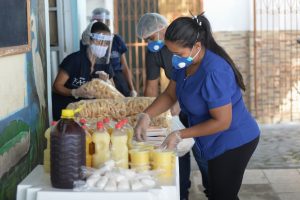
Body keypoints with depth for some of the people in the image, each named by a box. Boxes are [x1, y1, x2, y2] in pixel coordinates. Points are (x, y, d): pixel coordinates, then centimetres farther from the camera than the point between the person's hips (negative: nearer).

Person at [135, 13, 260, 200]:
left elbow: (222, 121, -28)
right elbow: (170, 95, 7)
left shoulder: (214, 72, -31)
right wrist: (146, 116, -9)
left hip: (233, 142, -9)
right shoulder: (185, 63, -3)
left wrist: (180, 135, -24)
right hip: (220, 142, 9)